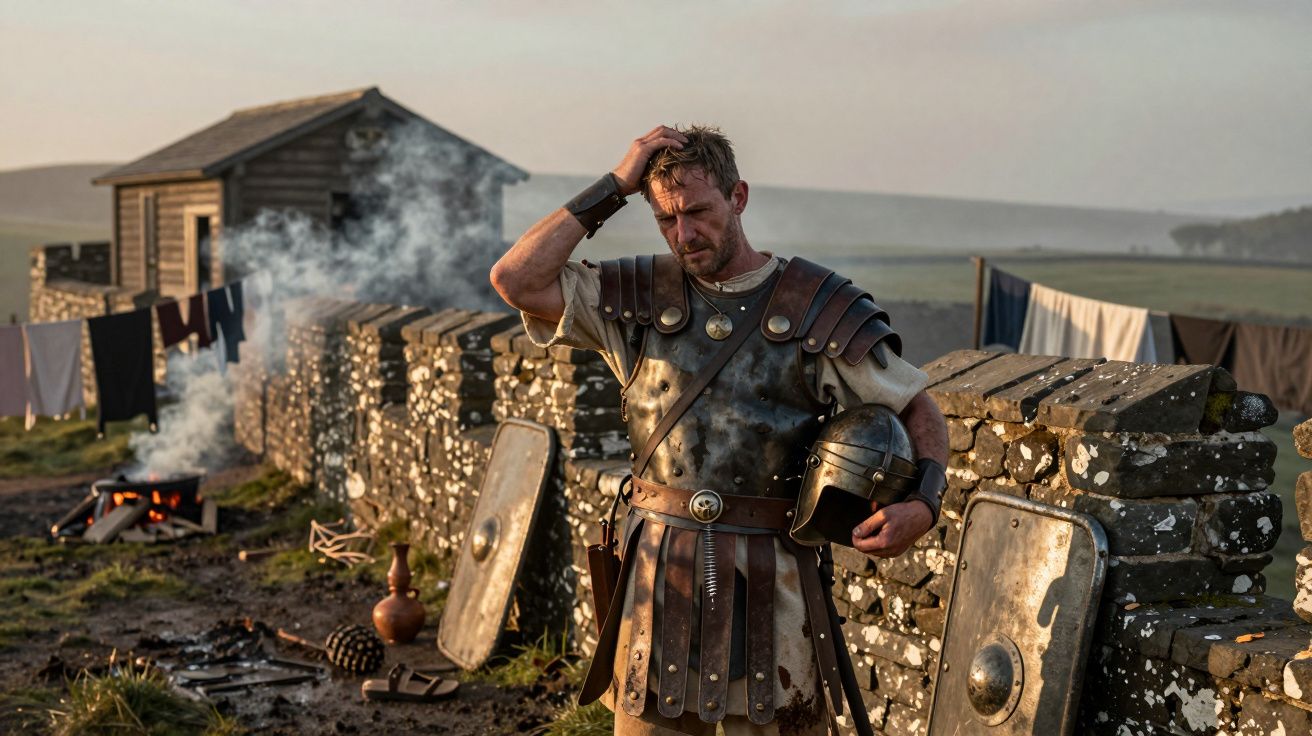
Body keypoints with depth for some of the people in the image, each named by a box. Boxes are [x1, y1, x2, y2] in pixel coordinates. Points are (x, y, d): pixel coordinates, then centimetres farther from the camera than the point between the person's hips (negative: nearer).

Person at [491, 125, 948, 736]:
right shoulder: (640, 297, 4)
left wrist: (923, 504, -16)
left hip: (773, 584, -1)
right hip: (659, 577, 2)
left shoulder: (821, 308, -2)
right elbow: (514, 280, -7)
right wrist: (611, 189, -7)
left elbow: (918, 409, 4)